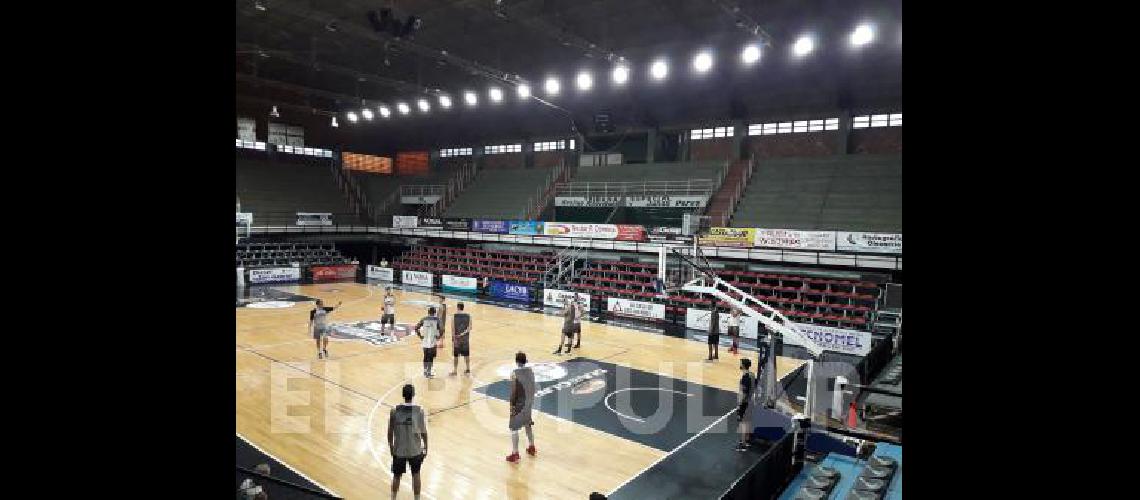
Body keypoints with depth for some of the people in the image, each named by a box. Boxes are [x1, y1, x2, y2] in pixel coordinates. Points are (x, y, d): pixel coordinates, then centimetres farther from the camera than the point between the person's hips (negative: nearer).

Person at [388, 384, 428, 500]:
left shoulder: (394, 410, -12)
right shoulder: (419, 410, -15)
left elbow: (390, 431, -4)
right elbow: (424, 432, -8)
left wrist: (391, 446, 12)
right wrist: (425, 447, 6)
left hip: (398, 450, 1)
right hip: (415, 449, 0)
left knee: (396, 476, 19)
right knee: (416, 474, 18)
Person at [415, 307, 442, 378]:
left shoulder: (424, 319, 5)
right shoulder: (436, 319, -2)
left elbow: (416, 328, 1)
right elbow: (440, 329, -11)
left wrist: (420, 336, 9)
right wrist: (438, 337, 3)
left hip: (425, 341, 3)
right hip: (433, 341, -3)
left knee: (425, 356, 17)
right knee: (430, 357, 2)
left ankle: (425, 371, 25)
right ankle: (428, 372, 0)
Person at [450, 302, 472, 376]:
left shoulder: (454, 316, -10)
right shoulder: (468, 316, -2)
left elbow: (453, 329, -12)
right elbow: (469, 328, -7)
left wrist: (453, 338, -8)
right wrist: (463, 334, -3)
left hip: (456, 338, -2)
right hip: (466, 338, 3)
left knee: (455, 355, 8)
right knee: (466, 355, 12)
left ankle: (454, 371, 13)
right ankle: (468, 370, 20)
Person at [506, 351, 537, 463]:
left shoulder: (514, 373, -20)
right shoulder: (531, 371, -1)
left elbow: (513, 391, -19)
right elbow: (533, 387, 6)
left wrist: (512, 405, -11)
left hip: (519, 404, -7)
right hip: (529, 402, 7)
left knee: (513, 428, 2)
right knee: (528, 425, 22)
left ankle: (515, 454, 3)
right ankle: (532, 448, 34)